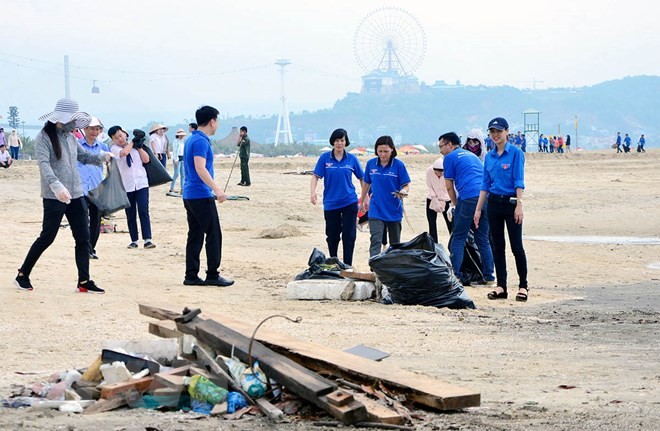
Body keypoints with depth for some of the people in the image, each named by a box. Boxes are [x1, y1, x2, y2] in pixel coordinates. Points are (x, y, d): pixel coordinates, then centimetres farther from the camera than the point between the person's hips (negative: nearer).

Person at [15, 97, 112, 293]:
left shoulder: (70, 137, 12)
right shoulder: (44, 138, -10)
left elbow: (83, 156, 25)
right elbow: (44, 165, -23)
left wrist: (102, 157, 5)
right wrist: (57, 186, -38)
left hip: (76, 195, 7)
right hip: (54, 197, -7)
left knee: (83, 237, 3)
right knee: (47, 237, -2)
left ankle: (84, 281, 9)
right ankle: (23, 275, 15)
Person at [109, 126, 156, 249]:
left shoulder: (135, 146, 8)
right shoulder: (114, 148, 0)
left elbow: (146, 159, 4)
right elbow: (124, 152, -21)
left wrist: (139, 146, -2)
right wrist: (132, 142, -6)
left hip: (141, 183, 0)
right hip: (126, 186, 0)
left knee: (143, 211, -8)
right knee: (130, 214, 6)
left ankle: (147, 239, -12)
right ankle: (134, 240, 13)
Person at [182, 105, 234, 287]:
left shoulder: (192, 139, 17)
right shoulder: (201, 141, -14)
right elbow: (200, 168, -25)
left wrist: (214, 186, 36)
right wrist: (216, 189, -29)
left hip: (190, 195, 10)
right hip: (201, 196, -10)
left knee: (195, 236, 9)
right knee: (214, 235, -4)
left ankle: (191, 276, 8)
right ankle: (212, 275, -2)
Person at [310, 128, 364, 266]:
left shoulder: (352, 159, 2)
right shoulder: (325, 158, 0)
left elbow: (362, 178, 10)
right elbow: (316, 176, -5)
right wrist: (312, 192, -21)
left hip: (349, 203, 0)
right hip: (330, 203, 0)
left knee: (349, 235, -5)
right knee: (332, 236, 10)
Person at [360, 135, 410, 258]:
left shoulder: (398, 165, -8)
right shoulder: (371, 164, 0)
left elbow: (406, 184, -5)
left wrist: (403, 191, -28)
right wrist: (363, 201, 25)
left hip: (394, 211, 0)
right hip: (376, 210, 0)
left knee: (395, 243, 13)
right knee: (375, 241, -14)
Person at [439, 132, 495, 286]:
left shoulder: (450, 157, 8)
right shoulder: (472, 155, 29)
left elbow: (449, 186, 8)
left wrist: (455, 204, 23)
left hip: (468, 198, -6)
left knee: (458, 239, 0)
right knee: (483, 239, 12)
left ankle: (455, 275, -6)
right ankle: (489, 276, 9)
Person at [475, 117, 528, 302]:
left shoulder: (515, 153, -6)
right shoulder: (489, 157, 11)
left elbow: (519, 182, -11)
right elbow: (485, 184, 14)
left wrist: (519, 205, -19)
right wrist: (478, 209, 11)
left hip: (511, 202, -6)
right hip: (493, 203, 6)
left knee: (516, 246, -4)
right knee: (497, 246, 6)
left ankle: (523, 286, 4)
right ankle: (501, 287, 10)